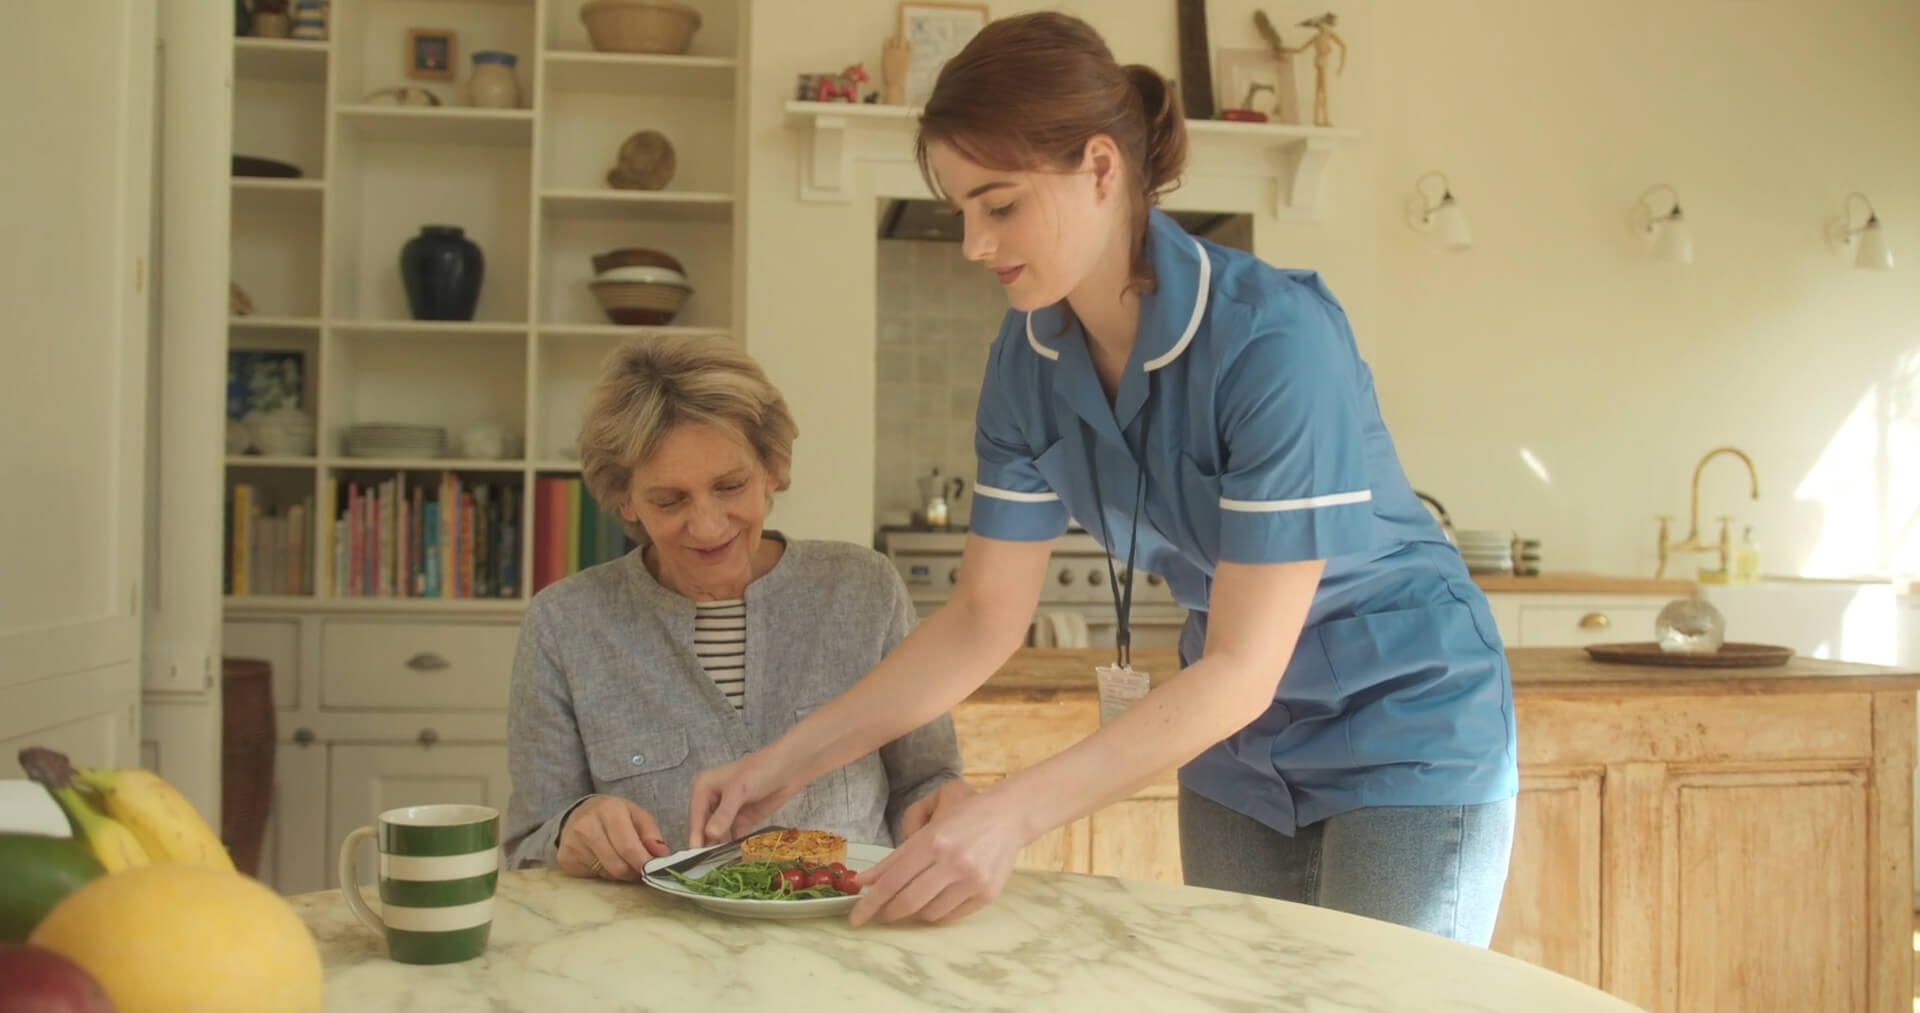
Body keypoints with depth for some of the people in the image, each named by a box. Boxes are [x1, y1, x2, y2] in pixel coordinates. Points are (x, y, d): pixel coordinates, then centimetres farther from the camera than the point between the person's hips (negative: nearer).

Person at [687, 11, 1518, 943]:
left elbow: (1242, 667, -30)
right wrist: (785, 761, -11)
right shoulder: (1031, 357, -10)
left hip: (1407, 733, -5)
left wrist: (1015, 812, -38)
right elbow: (984, 620, -4)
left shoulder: (1274, 341, -29)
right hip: (1239, 749, 6)